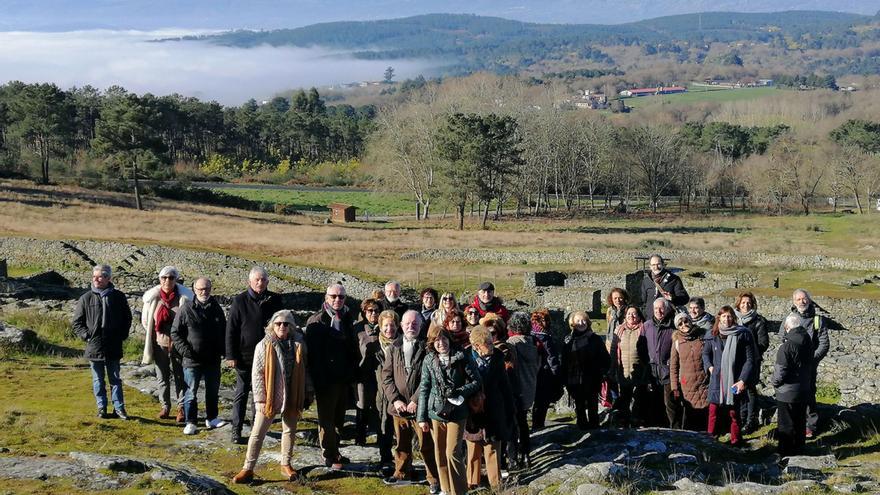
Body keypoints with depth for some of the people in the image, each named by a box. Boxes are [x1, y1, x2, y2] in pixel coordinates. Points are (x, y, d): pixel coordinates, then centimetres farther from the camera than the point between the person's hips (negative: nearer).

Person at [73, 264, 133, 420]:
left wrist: (122, 335, 2)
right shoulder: (86, 298, 0)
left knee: (115, 379, 7)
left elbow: (127, 319, 13)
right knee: (98, 380, 8)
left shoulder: (118, 297, 1)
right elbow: (76, 322, 6)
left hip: (114, 347, 0)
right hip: (94, 346, 0)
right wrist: (86, 335, -6)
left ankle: (119, 408, 12)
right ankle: (101, 408, 17)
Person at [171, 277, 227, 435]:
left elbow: (223, 331, 16)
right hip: (192, 360, -4)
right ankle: (190, 422, 9)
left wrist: (222, 350, 5)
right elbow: (175, 332, -2)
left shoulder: (216, 308, 6)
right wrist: (184, 350, -12)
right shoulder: (186, 309, -6)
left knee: (213, 391, 13)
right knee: (191, 392, 1)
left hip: (213, 359, 4)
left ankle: (211, 418, 27)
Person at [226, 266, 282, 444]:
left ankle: (257, 421, 30)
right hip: (245, 355, -3)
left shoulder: (274, 300, 1)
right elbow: (231, 330, -6)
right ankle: (236, 430, 9)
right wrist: (231, 356, -9)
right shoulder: (240, 301, -8)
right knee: (241, 393, 4)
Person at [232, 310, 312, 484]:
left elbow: (304, 373, 9)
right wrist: (260, 399, -13)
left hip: (292, 398, 3)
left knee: (289, 431, 14)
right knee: (258, 433, 0)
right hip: (269, 398, -3)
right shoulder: (264, 346, -7)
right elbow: (257, 374, -8)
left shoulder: (299, 345, 1)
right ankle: (248, 469, 6)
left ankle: (286, 465, 29)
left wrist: (307, 394, 7)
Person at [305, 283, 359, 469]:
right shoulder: (316, 321, -8)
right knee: (327, 420, 3)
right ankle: (330, 457, 11)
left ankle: (334, 452, 26)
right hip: (325, 380, -6)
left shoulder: (347, 320, 10)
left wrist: (352, 373, 5)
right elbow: (312, 351, -12)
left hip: (343, 379, 6)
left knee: (338, 419, 14)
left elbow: (353, 350, 14)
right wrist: (317, 379, -15)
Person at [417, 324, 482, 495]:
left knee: (452, 452, -8)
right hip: (436, 412, 3)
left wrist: (459, 392, -17)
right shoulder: (429, 360, 1)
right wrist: (422, 417, 4)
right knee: (440, 453, 11)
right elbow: (424, 389, 6)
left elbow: (476, 382, -2)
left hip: (456, 412, -3)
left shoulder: (462, 357, -6)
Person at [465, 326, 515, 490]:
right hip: (473, 412, -1)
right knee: (473, 450, 12)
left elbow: (505, 385, 3)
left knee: (493, 449, 5)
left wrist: (510, 409, 3)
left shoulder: (497, 357, -3)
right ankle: (472, 482, 24)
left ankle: (495, 483, 16)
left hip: (493, 412, 1)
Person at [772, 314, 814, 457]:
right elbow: (810, 366, 10)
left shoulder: (787, 346, -23)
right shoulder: (808, 343, 0)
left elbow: (780, 371, -21)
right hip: (804, 390, 7)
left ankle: (786, 453, 11)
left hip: (787, 393, -7)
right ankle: (799, 449, 30)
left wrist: (775, 382, -4)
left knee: (786, 424, 4)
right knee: (800, 422, 19)